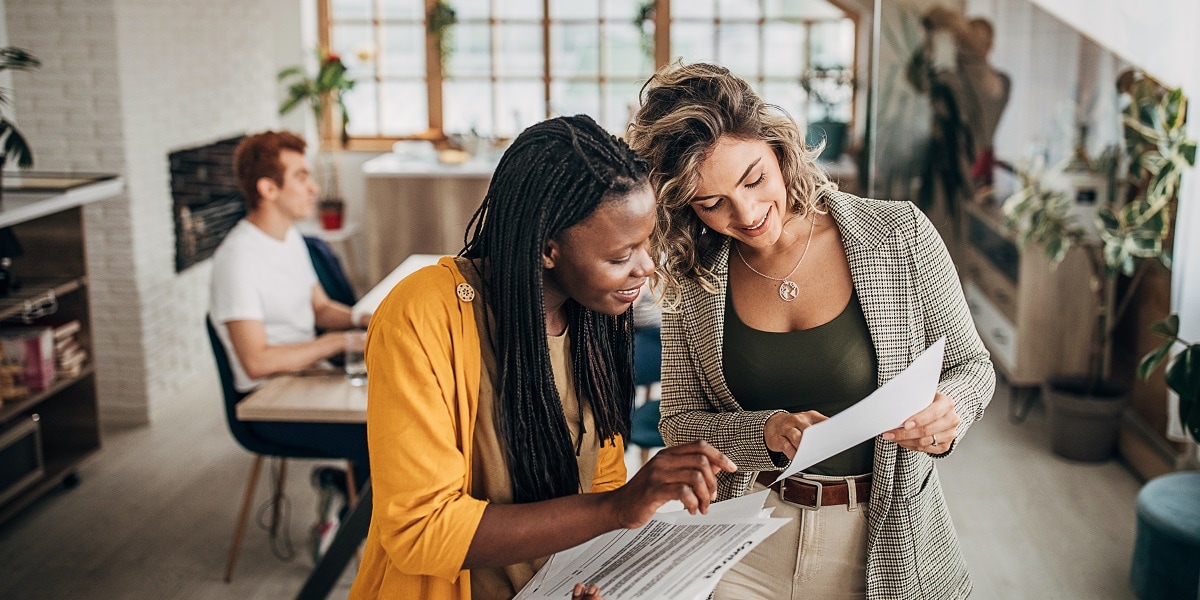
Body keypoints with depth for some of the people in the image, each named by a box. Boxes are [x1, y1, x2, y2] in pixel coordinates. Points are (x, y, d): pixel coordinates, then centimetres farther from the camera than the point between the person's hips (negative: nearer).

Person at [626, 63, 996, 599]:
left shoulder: (900, 236, -12)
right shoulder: (691, 280, -8)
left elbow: (971, 367, -2)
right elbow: (679, 424, -4)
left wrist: (946, 411, -24)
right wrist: (765, 433, -24)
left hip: (885, 542, 0)